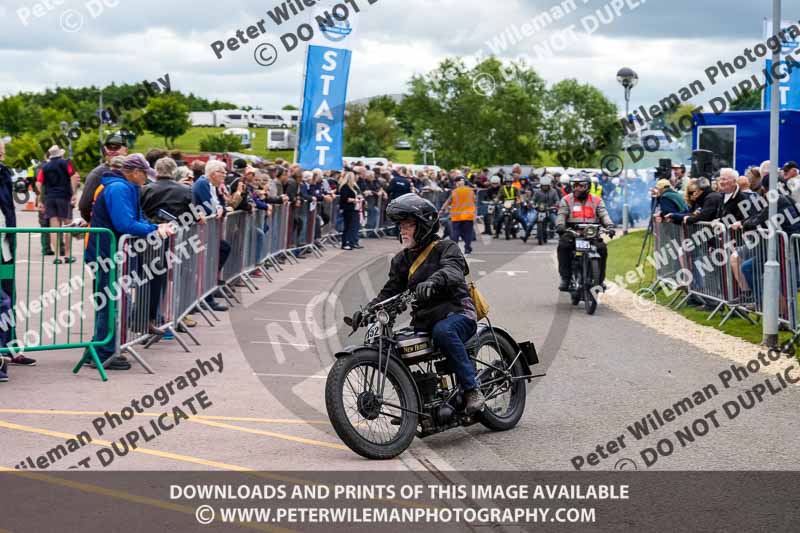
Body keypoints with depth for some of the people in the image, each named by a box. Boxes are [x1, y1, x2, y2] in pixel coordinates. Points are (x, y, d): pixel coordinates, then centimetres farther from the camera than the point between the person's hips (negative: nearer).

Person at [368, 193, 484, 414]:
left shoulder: (446, 247, -1)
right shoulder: (402, 259, 18)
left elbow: (452, 270, -23)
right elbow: (390, 291, 13)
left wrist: (433, 281, -46)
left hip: (457, 314, -6)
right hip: (423, 320, 6)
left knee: (443, 331, -39)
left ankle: (472, 388, -29)